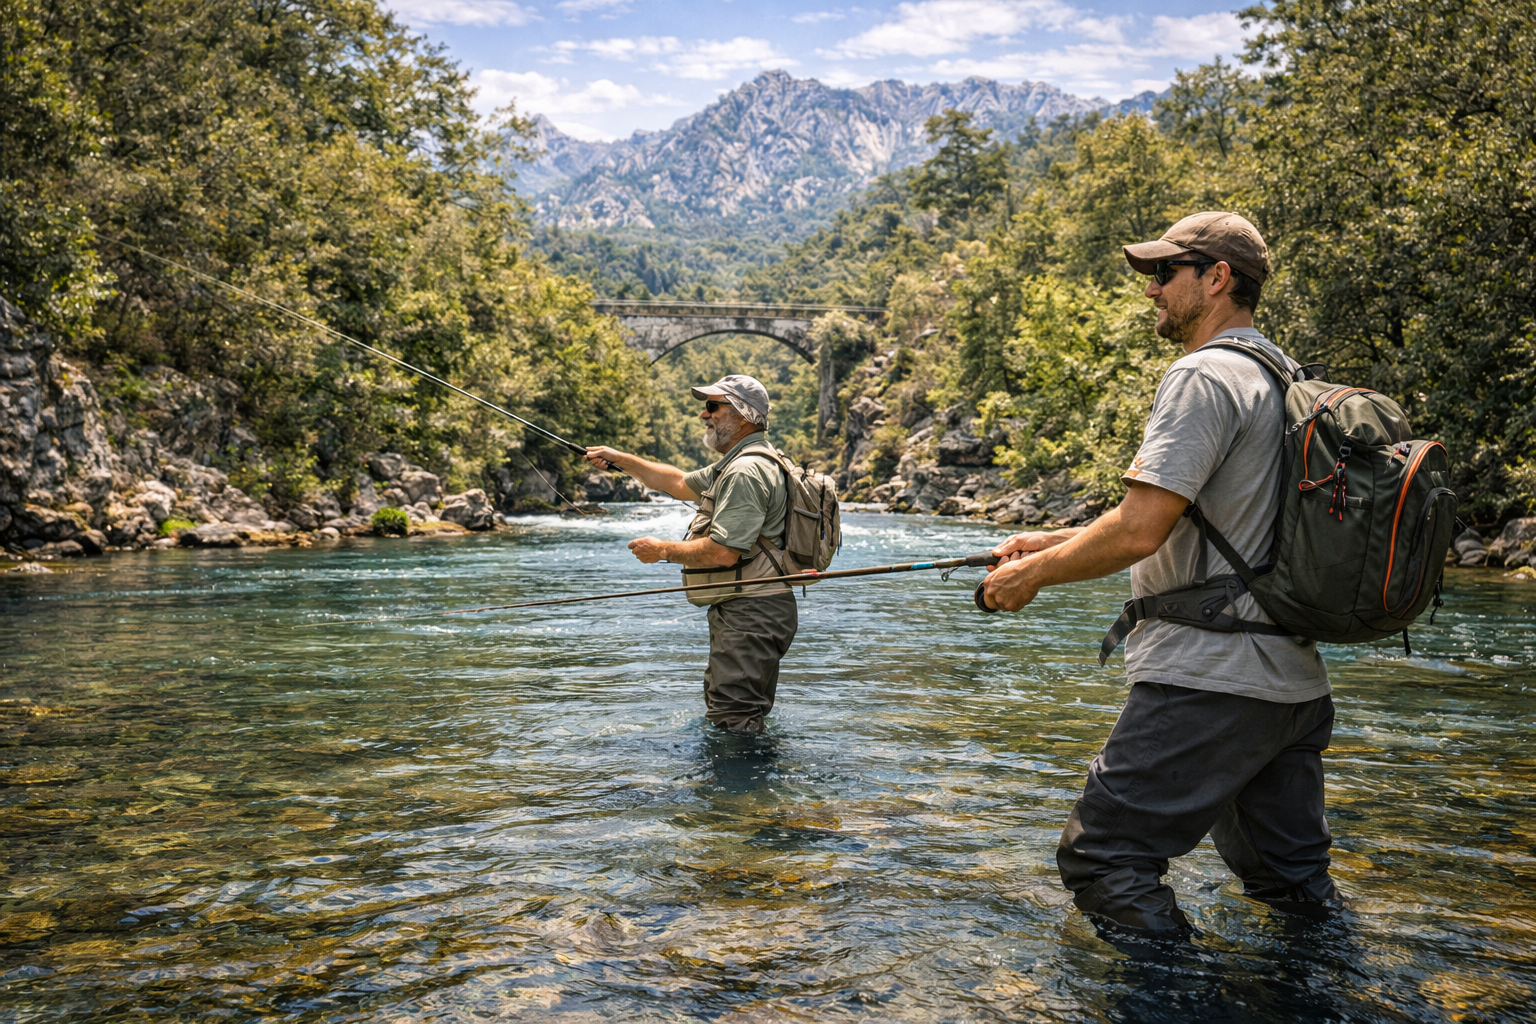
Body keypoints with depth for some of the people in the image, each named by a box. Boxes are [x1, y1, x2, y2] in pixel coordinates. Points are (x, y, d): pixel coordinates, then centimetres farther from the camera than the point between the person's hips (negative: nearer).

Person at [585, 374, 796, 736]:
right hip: (742, 612, 12)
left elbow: (723, 552, -25)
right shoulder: (737, 464, 18)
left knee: (732, 727, -12)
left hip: (750, 615, -12)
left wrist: (663, 550, -11)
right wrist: (621, 459, 28)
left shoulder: (746, 472, -18)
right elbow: (681, 483, 31)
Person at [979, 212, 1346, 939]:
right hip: (1295, 683, 10)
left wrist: (1035, 574, -5)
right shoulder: (1285, 377, 18)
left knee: (1101, 859, -2)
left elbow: (1140, 531, -20)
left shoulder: (1205, 376, -13)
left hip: (1210, 681, -10)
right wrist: (1054, 543, 19)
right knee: (1292, 881, 19)